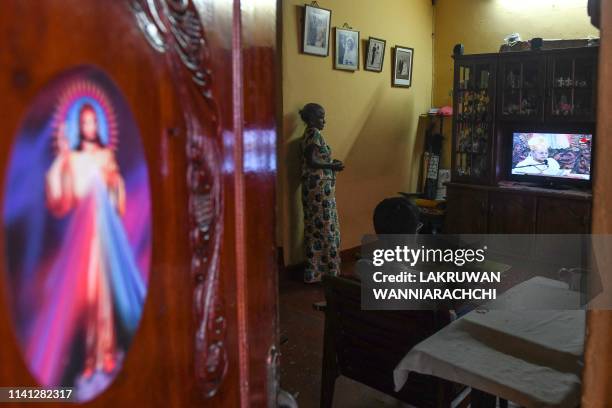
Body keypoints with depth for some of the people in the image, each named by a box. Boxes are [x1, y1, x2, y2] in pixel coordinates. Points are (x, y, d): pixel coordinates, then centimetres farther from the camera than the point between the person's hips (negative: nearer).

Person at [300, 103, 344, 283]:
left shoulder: (310, 133, 16)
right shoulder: (314, 133, -14)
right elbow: (311, 162, -21)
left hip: (314, 185, 10)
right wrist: (333, 166, -12)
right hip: (320, 186, -10)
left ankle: (314, 269, 20)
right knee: (324, 225, -3)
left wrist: (331, 163, 12)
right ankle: (326, 269, 6)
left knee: (315, 226, 13)